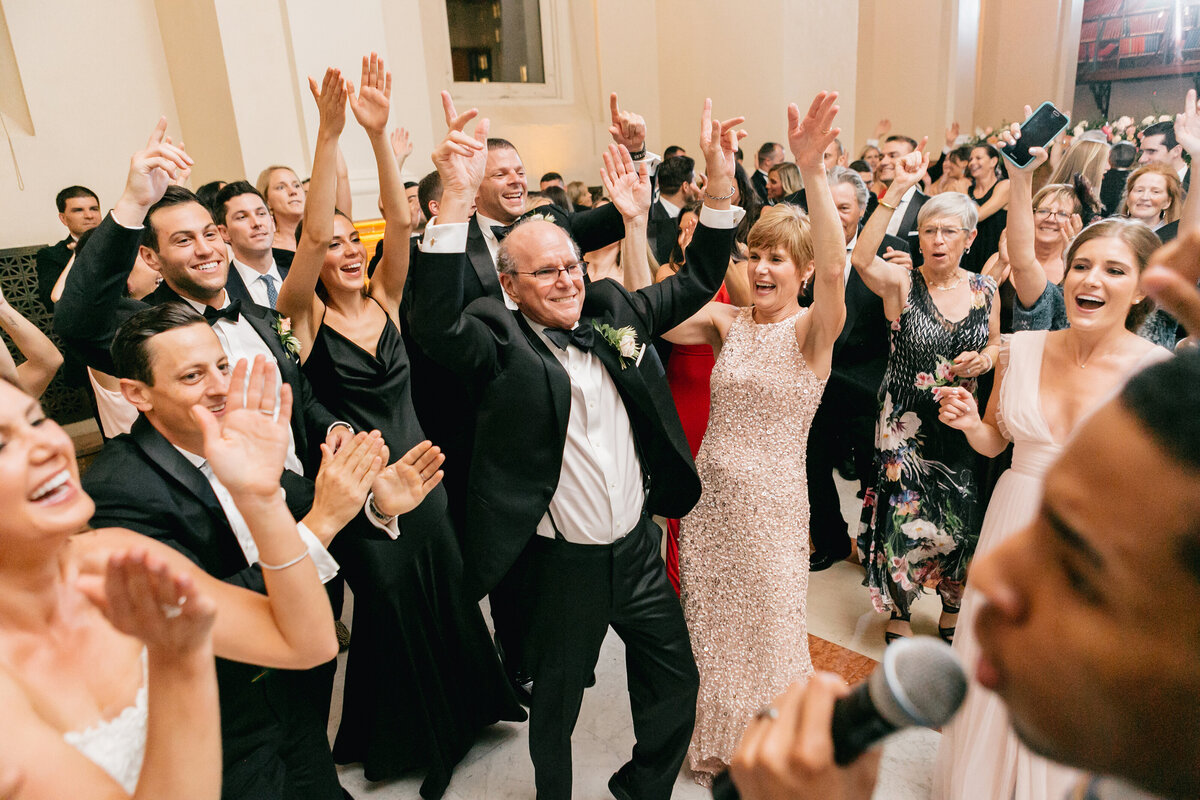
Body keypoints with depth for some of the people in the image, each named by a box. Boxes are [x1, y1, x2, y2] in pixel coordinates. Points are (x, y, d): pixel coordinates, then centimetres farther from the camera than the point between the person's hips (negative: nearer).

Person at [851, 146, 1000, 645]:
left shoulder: (985, 290, 2)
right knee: (906, 519, 2)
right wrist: (897, 190, -34)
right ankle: (898, 612, 28)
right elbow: (861, 257, -31)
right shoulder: (901, 283, -10)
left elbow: (995, 343, 16)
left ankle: (951, 609, 38)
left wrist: (984, 359, -8)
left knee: (960, 521, 11)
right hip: (905, 421, -3)